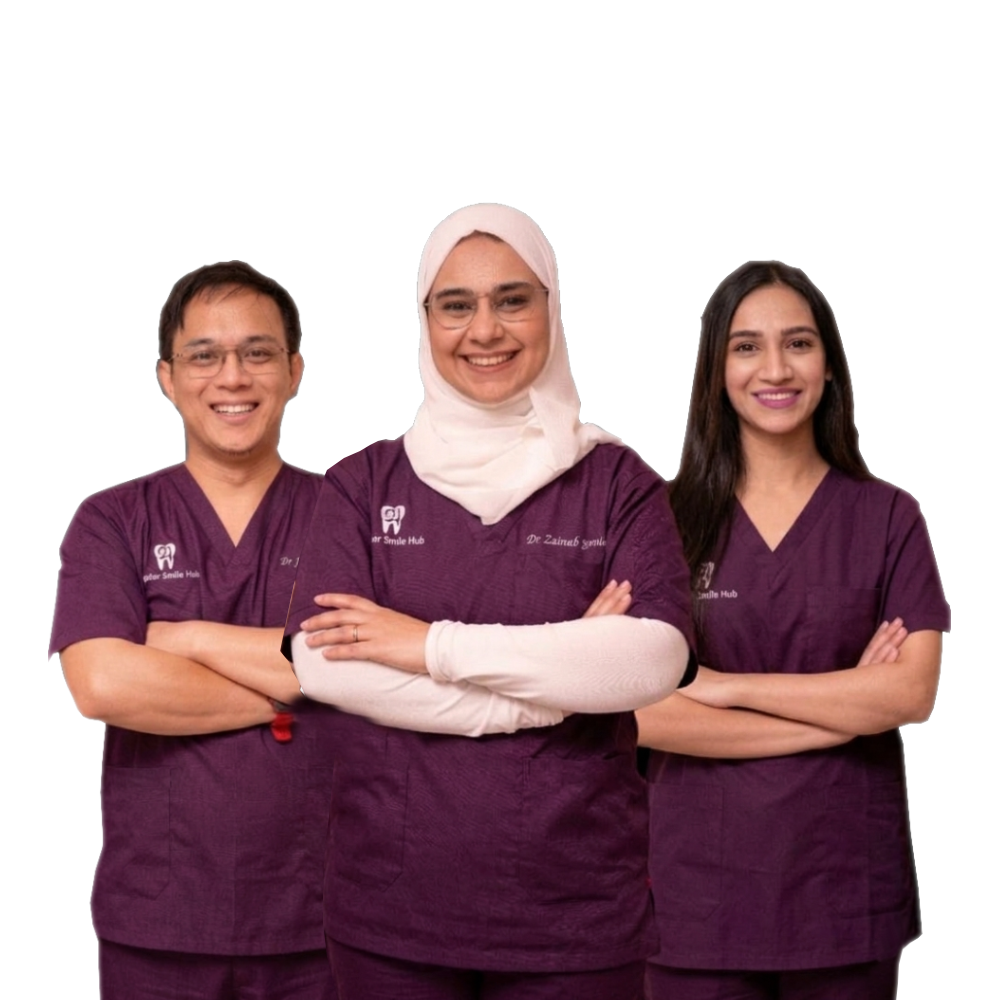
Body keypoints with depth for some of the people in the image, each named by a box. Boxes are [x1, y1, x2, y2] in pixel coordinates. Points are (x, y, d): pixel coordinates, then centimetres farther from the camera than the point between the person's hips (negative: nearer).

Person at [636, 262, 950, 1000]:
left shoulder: (887, 518, 2)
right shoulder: (672, 519, -1)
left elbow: (913, 692, -9)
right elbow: (645, 711, -11)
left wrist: (730, 685, -12)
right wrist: (841, 710, -11)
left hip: (845, 886, 1)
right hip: (702, 888, -1)